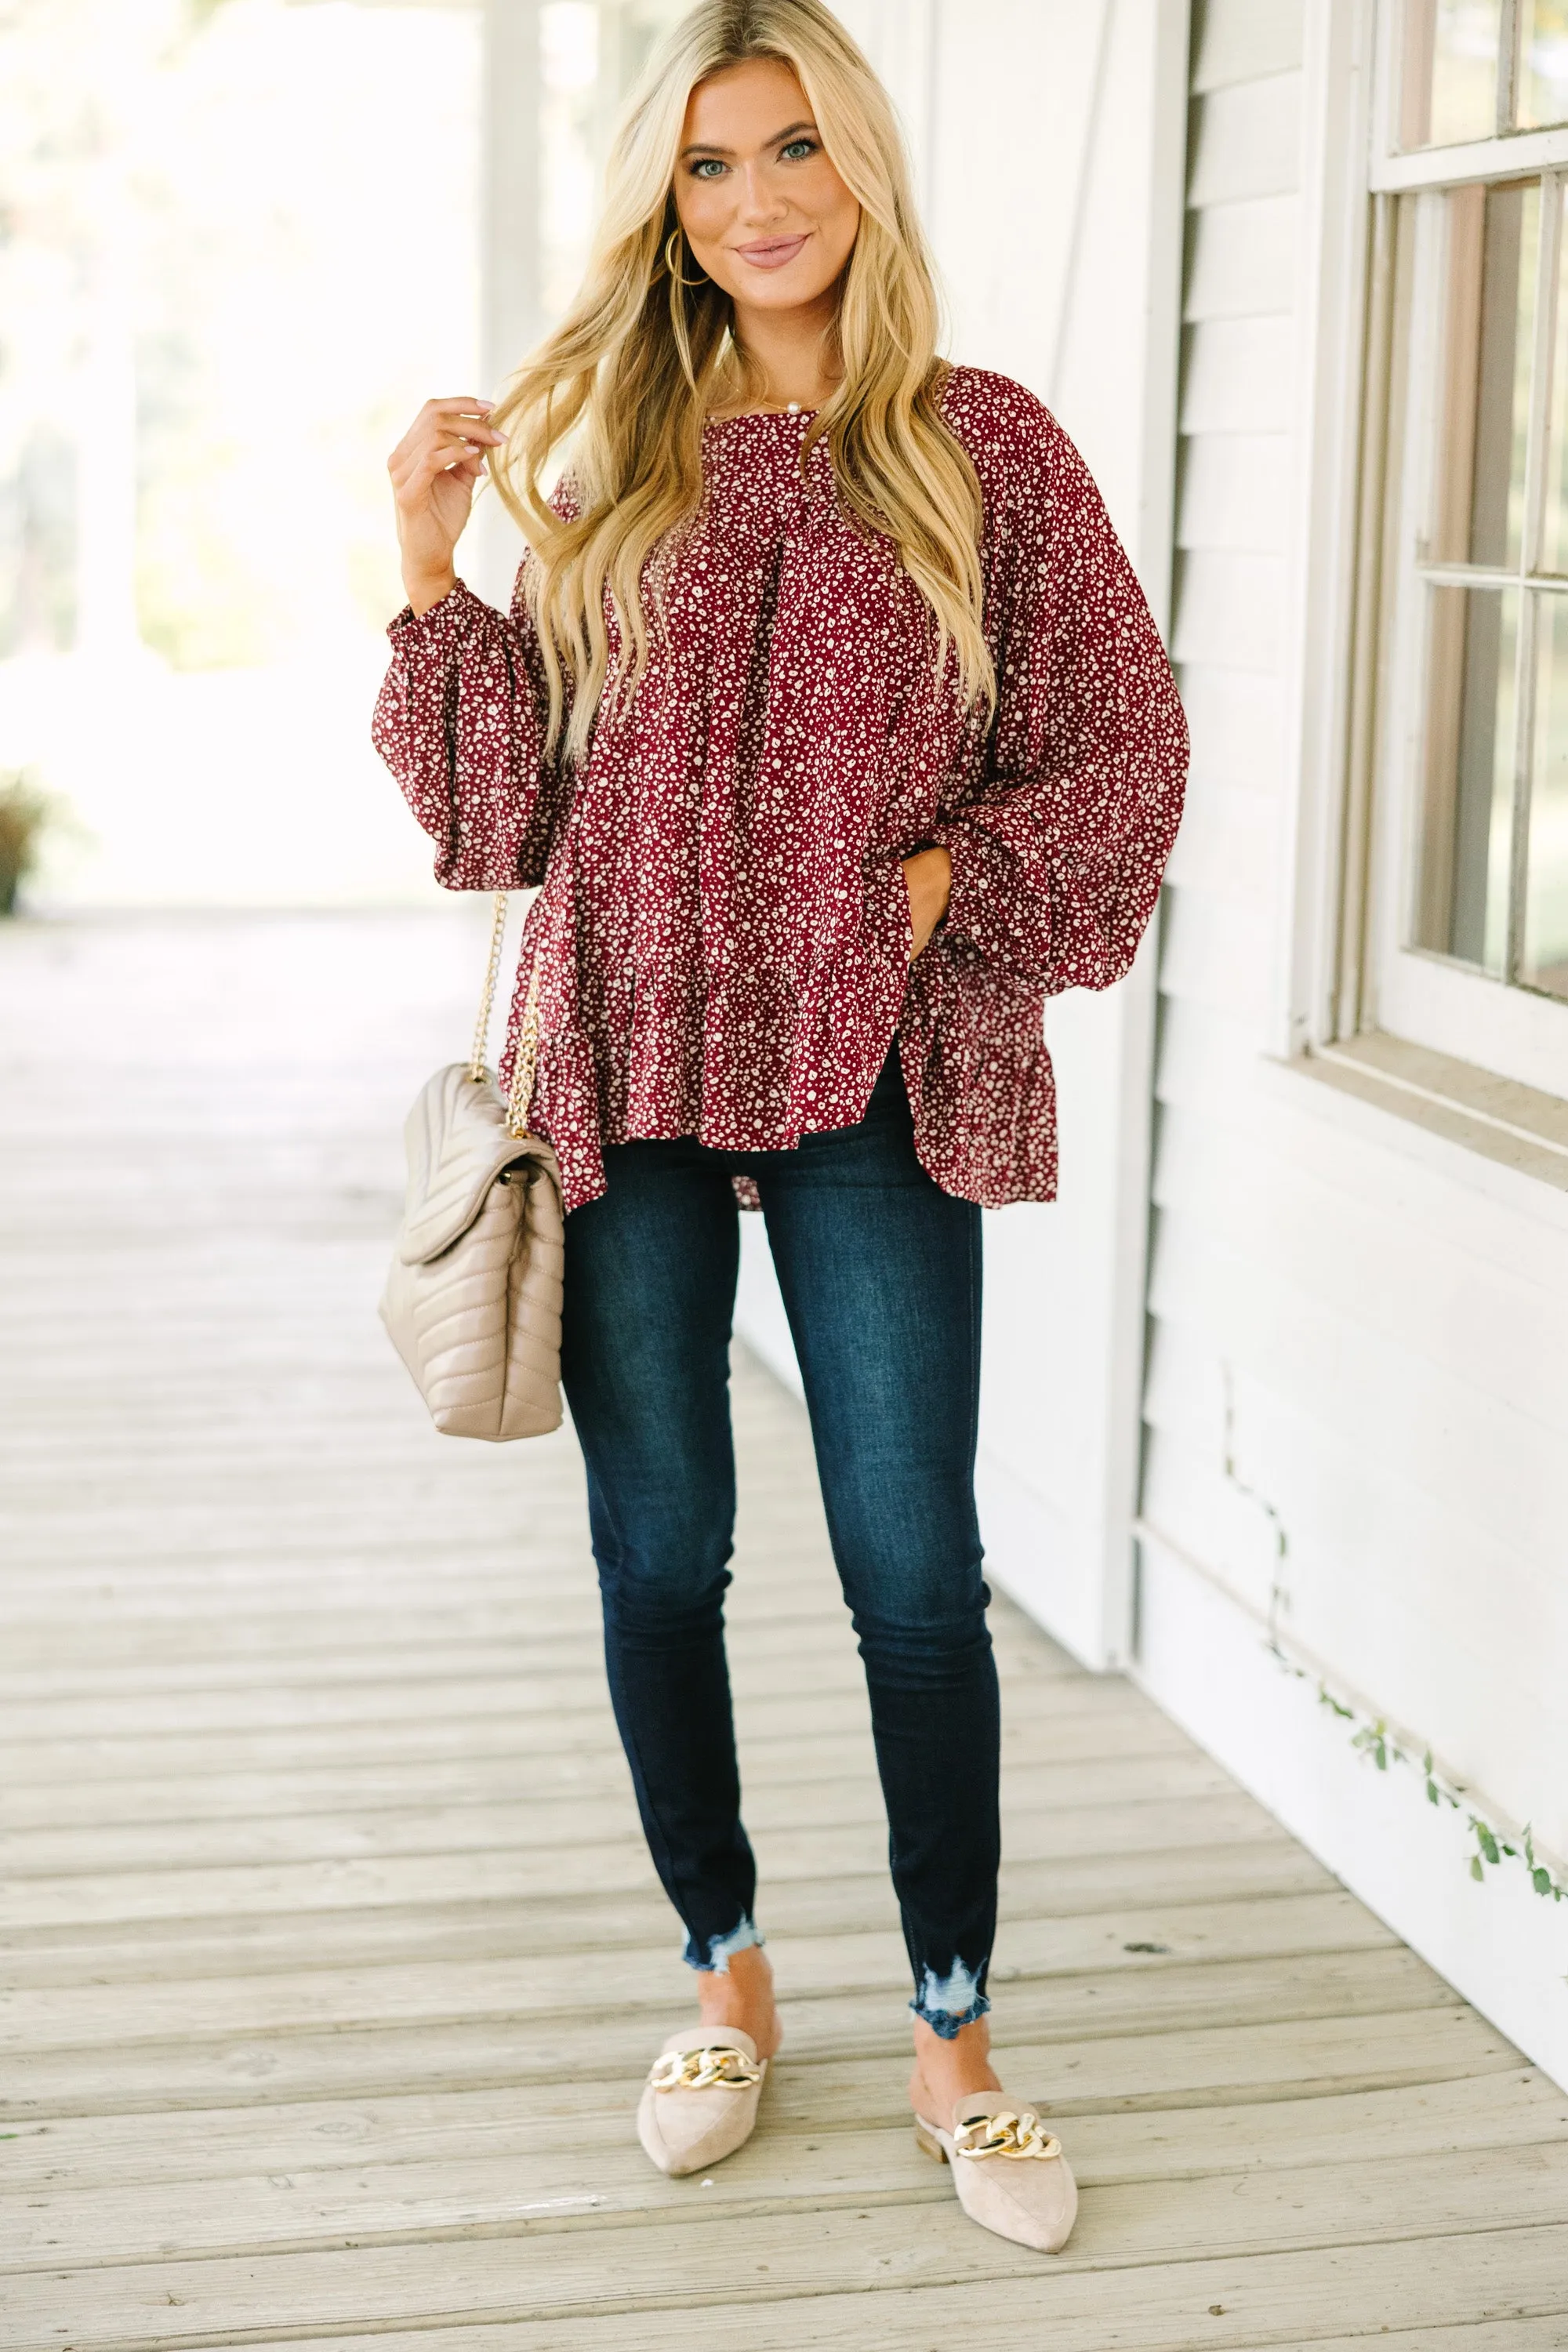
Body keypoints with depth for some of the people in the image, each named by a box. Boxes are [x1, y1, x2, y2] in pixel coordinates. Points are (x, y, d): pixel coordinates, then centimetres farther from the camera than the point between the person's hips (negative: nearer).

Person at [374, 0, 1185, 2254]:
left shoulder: (984, 449, 1)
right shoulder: (600, 454, 7)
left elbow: (1127, 754, 2)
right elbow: (508, 803, 6)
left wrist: (939, 887, -10)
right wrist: (431, 569, -5)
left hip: (872, 1077, -2)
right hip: (629, 1066, 2)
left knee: (915, 1566, 2)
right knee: (660, 1551, 10)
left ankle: (952, 2035, 19)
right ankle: (728, 1975, 29)